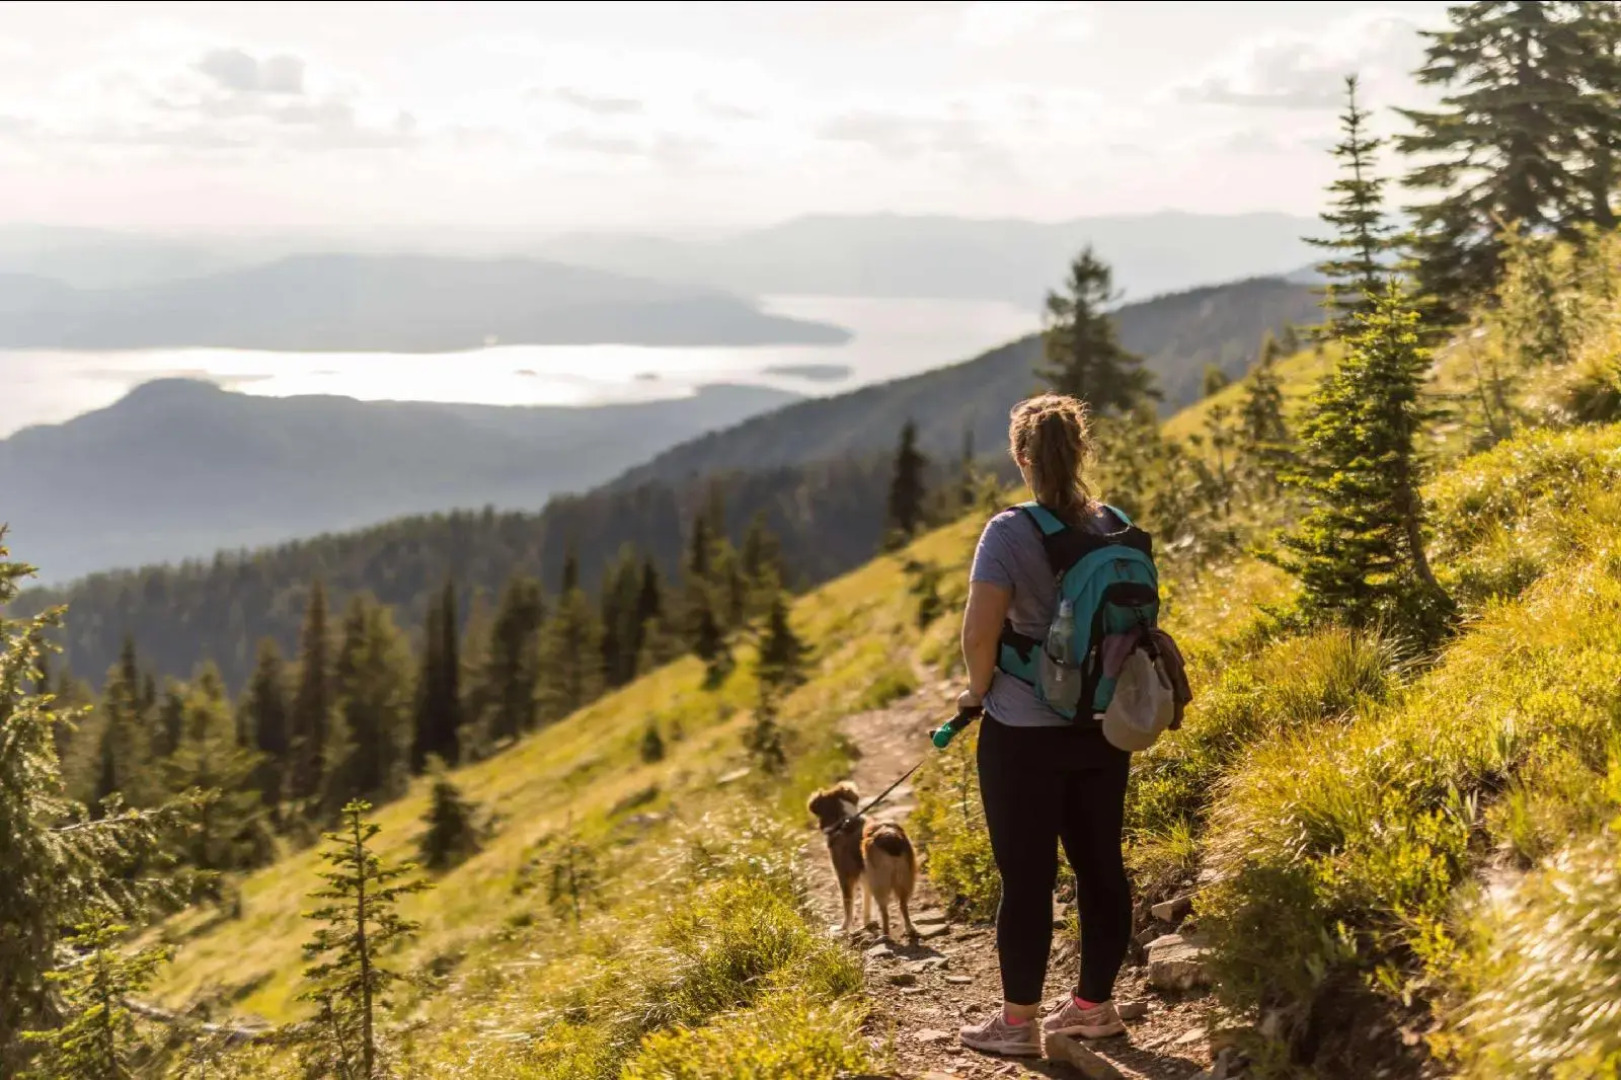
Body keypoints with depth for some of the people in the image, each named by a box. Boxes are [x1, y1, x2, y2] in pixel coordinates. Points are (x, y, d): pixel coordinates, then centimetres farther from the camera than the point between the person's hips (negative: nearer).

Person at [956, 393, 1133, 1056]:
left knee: (1026, 875, 4)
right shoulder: (1116, 527, 2)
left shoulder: (1011, 533, -16)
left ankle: (1018, 1021, 14)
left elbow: (980, 629, -22)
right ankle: (1095, 1003, 26)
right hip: (1103, 727, 6)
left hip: (1024, 733, -5)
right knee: (1100, 864, 14)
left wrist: (979, 687, -4)